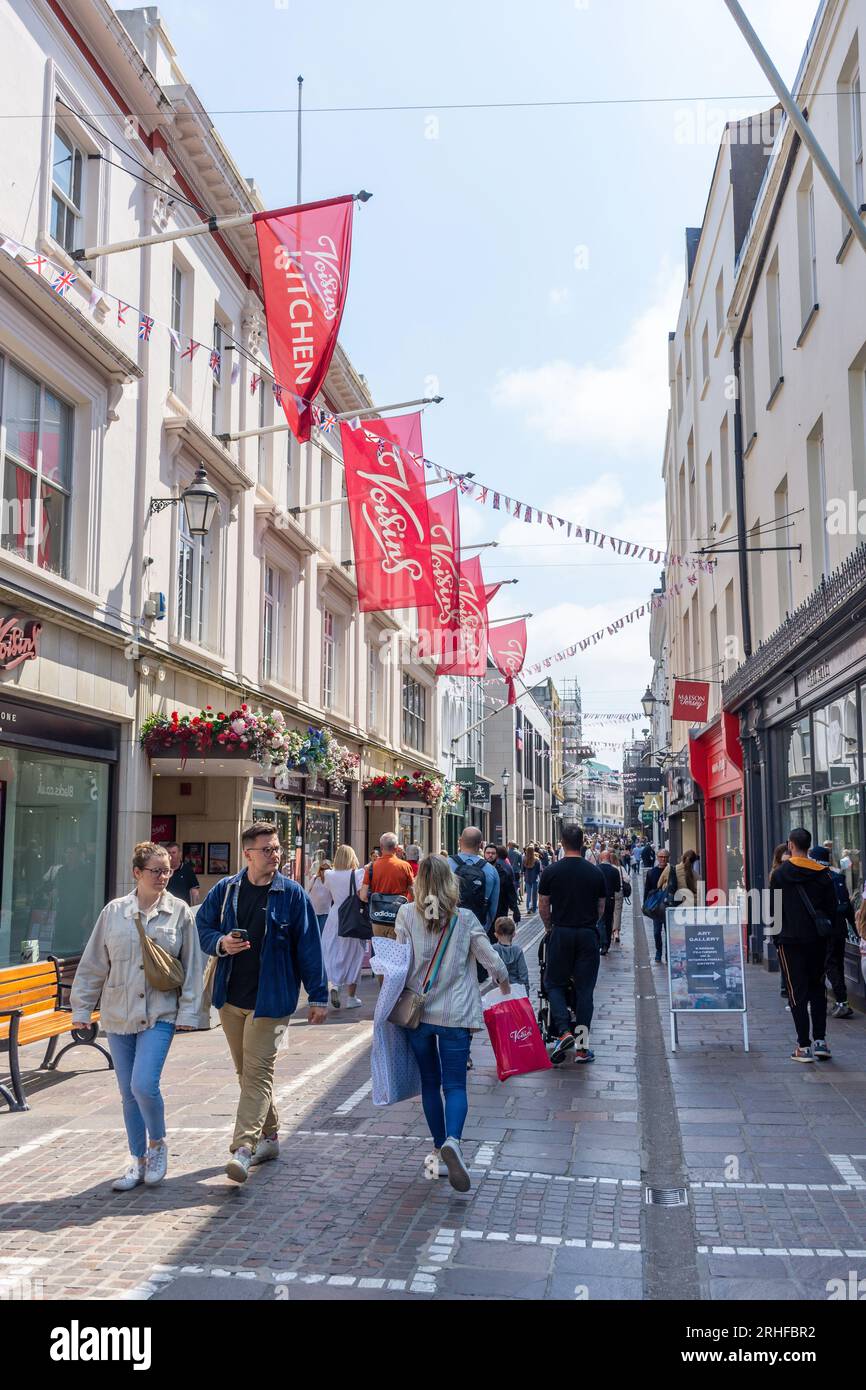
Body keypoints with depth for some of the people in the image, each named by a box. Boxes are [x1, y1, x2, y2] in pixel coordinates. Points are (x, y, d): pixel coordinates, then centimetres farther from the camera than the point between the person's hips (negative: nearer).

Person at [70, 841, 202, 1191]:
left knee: (144, 1085, -15)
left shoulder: (179, 911, -2)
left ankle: (157, 1144, 13)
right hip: (118, 1015, 3)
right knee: (128, 1093, 9)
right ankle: (138, 1161, 25)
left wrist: (188, 1011, -3)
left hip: (159, 1015, -3)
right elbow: (93, 964, 7)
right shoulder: (114, 911, 2)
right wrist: (81, 1007, 7)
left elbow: (192, 965, 0)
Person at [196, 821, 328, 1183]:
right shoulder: (225, 890, 2)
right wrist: (221, 943, -12)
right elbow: (202, 927, 11)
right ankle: (269, 1136, 29)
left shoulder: (292, 894, -6)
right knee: (247, 1071, 14)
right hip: (231, 997, 4)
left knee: (257, 1072, -9)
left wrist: (318, 996, -4)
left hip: (270, 999, -4)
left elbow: (308, 946, -4)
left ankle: (242, 1148, -9)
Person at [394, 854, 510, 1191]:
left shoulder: (406, 915, -4)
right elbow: (491, 960, 0)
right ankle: (452, 1141, -24)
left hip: (416, 1011, 1)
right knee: (455, 1085, 1)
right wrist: (504, 981, 21)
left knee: (430, 1082, 16)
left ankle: (439, 1149, 22)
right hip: (456, 1014, -1)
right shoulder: (465, 919, -3)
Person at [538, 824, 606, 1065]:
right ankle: (582, 1047, 8)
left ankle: (564, 1032, -9)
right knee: (584, 988, 7)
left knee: (554, 983, 11)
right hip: (588, 935, 2)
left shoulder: (551, 872, -4)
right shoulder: (595, 872, 1)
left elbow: (543, 906, 3)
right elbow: (601, 908, 10)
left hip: (561, 934, -1)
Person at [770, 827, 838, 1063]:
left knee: (797, 992, 0)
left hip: (791, 940, -3)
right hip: (818, 939, 3)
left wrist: (776, 936, 5)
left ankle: (804, 1046, -1)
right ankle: (820, 1041, 10)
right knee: (817, 989, 15)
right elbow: (832, 908, 5)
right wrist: (827, 933, 12)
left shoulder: (780, 873, -5)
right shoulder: (822, 874, 3)